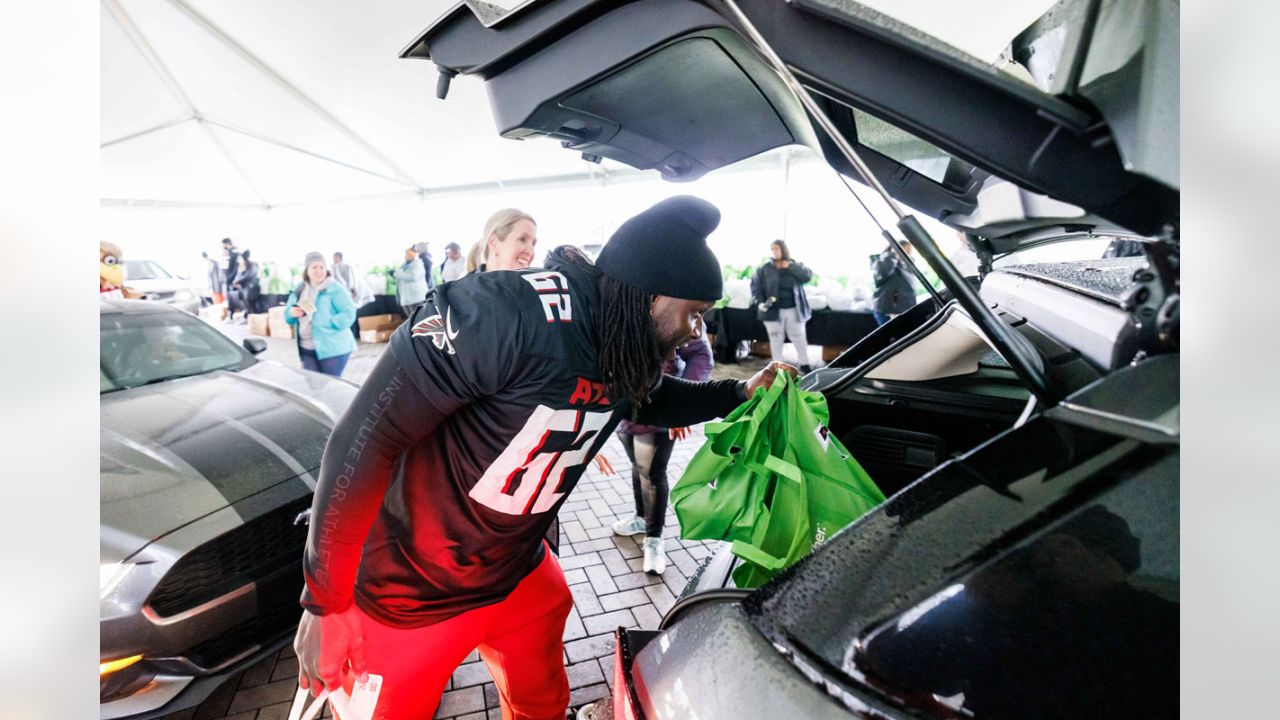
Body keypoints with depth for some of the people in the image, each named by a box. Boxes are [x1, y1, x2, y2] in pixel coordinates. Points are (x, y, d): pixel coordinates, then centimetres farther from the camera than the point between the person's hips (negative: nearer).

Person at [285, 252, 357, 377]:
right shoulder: (300, 289, 11)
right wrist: (291, 312, -7)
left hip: (332, 348, -6)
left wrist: (325, 322, -23)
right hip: (307, 349, 6)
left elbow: (349, 314, -16)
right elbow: (288, 315, 17)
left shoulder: (335, 288, -9)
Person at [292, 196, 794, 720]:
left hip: (520, 581, 6)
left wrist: (740, 392, 8)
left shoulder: (626, 354, -6)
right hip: (407, 598, -6)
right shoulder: (508, 313, -32)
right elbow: (367, 437, -28)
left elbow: (651, 399, 19)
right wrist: (325, 602, -20)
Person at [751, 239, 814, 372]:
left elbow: (808, 276, -11)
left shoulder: (795, 266, 4)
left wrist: (790, 267, -17)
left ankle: (804, 364, 22)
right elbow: (755, 285, 1)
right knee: (776, 338, 8)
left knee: (799, 337, 8)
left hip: (793, 310, 0)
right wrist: (760, 301, -12)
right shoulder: (765, 268, 1)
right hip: (773, 310, 0)